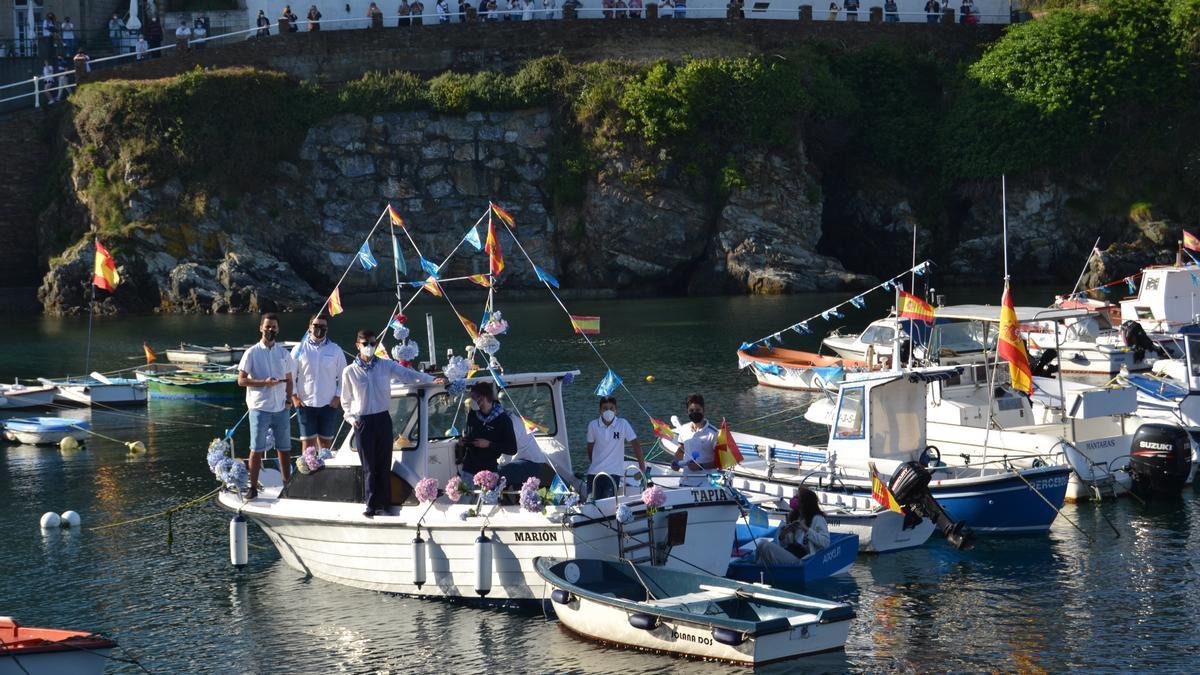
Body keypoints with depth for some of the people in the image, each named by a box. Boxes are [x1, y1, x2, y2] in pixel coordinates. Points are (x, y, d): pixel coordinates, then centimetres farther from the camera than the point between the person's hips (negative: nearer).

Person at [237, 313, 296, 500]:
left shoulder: (284, 353, 9)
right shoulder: (252, 353, -3)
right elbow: (241, 380, -7)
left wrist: (288, 400, 1)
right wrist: (264, 382, -18)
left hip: (281, 409, 4)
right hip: (260, 409, -4)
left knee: (284, 448, 10)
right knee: (257, 449, 0)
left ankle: (287, 484, 20)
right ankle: (253, 487, 5)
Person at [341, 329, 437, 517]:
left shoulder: (386, 366, 3)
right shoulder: (349, 371, 3)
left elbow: (408, 374, -5)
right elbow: (346, 399, 11)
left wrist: (432, 380, -19)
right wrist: (351, 418, -3)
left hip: (383, 419, 1)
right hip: (362, 422, -1)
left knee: (384, 464, 3)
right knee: (369, 466, 1)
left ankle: (383, 502, 9)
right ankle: (372, 504, 7)